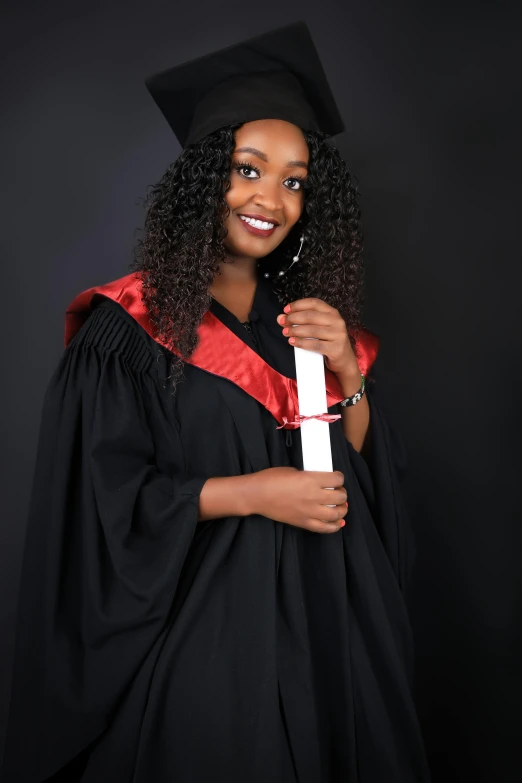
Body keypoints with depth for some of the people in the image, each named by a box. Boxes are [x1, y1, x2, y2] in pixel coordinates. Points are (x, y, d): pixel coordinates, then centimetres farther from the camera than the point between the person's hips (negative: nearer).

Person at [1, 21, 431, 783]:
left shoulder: (311, 314, 5)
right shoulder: (129, 327, -11)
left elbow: (366, 470, 4)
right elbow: (101, 497, -13)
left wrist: (347, 372, -14)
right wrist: (250, 493, -20)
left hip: (321, 623, 5)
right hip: (197, 630, -5)